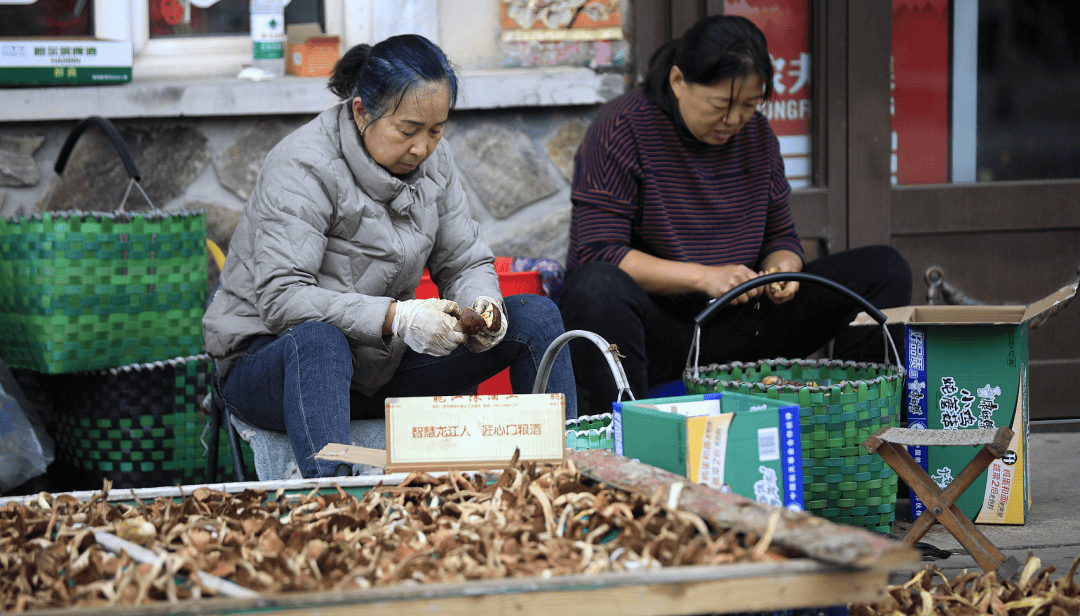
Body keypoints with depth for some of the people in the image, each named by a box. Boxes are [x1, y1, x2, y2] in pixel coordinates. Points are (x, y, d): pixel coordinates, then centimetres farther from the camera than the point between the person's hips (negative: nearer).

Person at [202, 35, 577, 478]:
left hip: (382, 365, 7)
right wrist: (396, 318, -37)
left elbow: (466, 263, 7)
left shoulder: (433, 159, 1)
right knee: (319, 340, -44)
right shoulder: (302, 167, -20)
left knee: (537, 317, -6)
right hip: (268, 356, -7)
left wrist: (482, 304, -18)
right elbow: (280, 300, -28)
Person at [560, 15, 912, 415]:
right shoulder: (623, 128, -10)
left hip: (737, 326, 6)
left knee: (883, 269, -4)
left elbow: (780, 236, 17)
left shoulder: (757, 134, 9)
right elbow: (598, 253, -16)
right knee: (596, 287, -41)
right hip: (654, 329, -5)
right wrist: (701, 277, -24)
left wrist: (783, 266, -9)